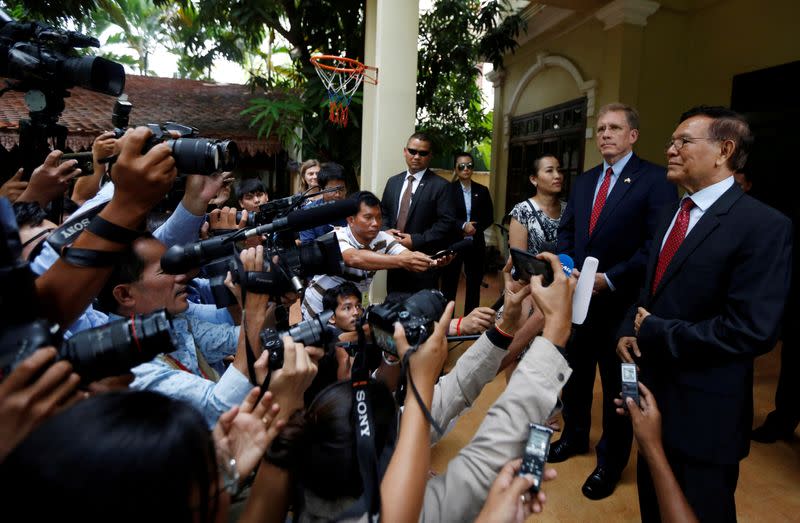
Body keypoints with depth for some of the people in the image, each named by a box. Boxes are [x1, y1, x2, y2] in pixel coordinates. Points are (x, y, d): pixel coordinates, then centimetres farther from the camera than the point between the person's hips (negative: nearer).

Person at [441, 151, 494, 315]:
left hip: (475, 243, 3)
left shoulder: (482, 190, 7)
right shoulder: (448, 189, -2)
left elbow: (489, 217, 8)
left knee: (474, 283, 10)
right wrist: (463, 225, -19)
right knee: (449, 283, 1)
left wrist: (475, 228, -9)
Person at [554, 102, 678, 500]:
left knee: (617, 385, 11)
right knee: (574, 373, 19)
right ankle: (574, 436, 43)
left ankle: (611, 461, 31)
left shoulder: (655, 179, -9)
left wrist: (609, 279, -20)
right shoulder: (584, 181, 12)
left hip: (620, 301, -6)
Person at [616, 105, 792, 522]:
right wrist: (628, 331, -4)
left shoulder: (764, 226, -18)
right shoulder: (672, 213, 8)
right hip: (653, 391, 7)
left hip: (704, 412, -7)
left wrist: (654, 331, -19)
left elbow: (752, 331, -26)